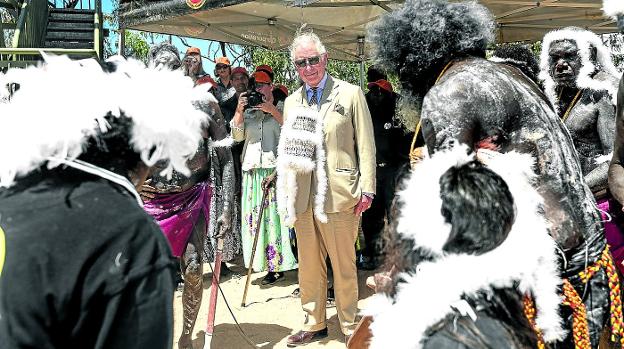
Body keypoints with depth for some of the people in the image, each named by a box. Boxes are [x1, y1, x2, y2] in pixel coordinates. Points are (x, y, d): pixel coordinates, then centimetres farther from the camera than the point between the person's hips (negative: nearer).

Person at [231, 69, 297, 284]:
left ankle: (279, 263, 0)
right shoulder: (248, 113, 20)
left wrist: (273, 111, -10)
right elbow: (237, 136, 9)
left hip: (277, 169, -4)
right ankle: (271, 265, 4)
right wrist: (239, 110, 0)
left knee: (277, 214, -8)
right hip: (252, 170, 4)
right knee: (255, 216, -1)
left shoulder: (281, 109, 9)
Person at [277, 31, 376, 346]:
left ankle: (349, 326, 20)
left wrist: (366, 189, -7)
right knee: (308, 266, 12)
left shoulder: (351, 94, 2)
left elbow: (366, 145, -1)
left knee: (344, 266, 4)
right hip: (302, 196, 4)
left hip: (338, 194, -4)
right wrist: (283, 187, 11)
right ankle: (314, 324, 27)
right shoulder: (291, 101, 15)